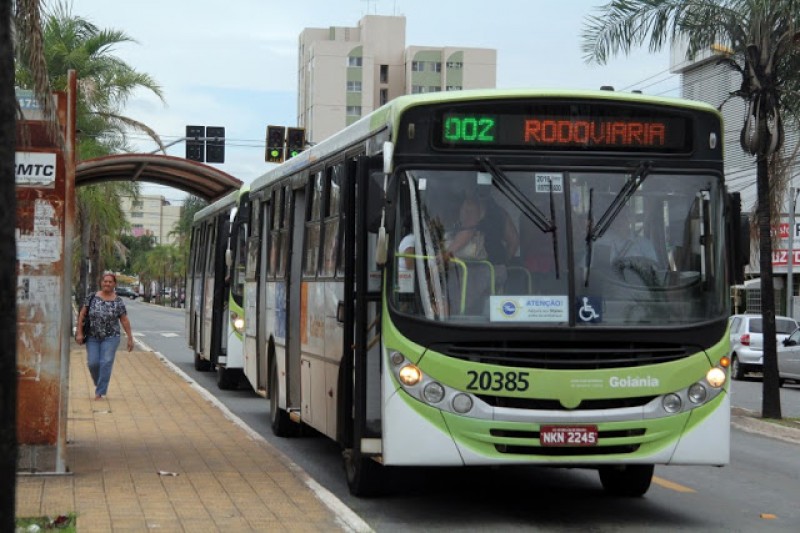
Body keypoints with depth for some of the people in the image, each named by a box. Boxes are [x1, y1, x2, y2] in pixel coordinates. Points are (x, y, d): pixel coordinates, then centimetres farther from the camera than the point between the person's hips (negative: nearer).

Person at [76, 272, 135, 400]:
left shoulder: (118, 302, -1)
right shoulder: (92, 297, 1)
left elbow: (124, 320, 2)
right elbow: (82, 315, 3)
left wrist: (130, 338, 1)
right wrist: (79, 332, -3)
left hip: (110, 338, -1)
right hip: (93, 337, 1)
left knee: (106, 363, -8)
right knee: (93, 363, -2)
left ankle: (100, 392, -2)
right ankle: (99, 384, 26)